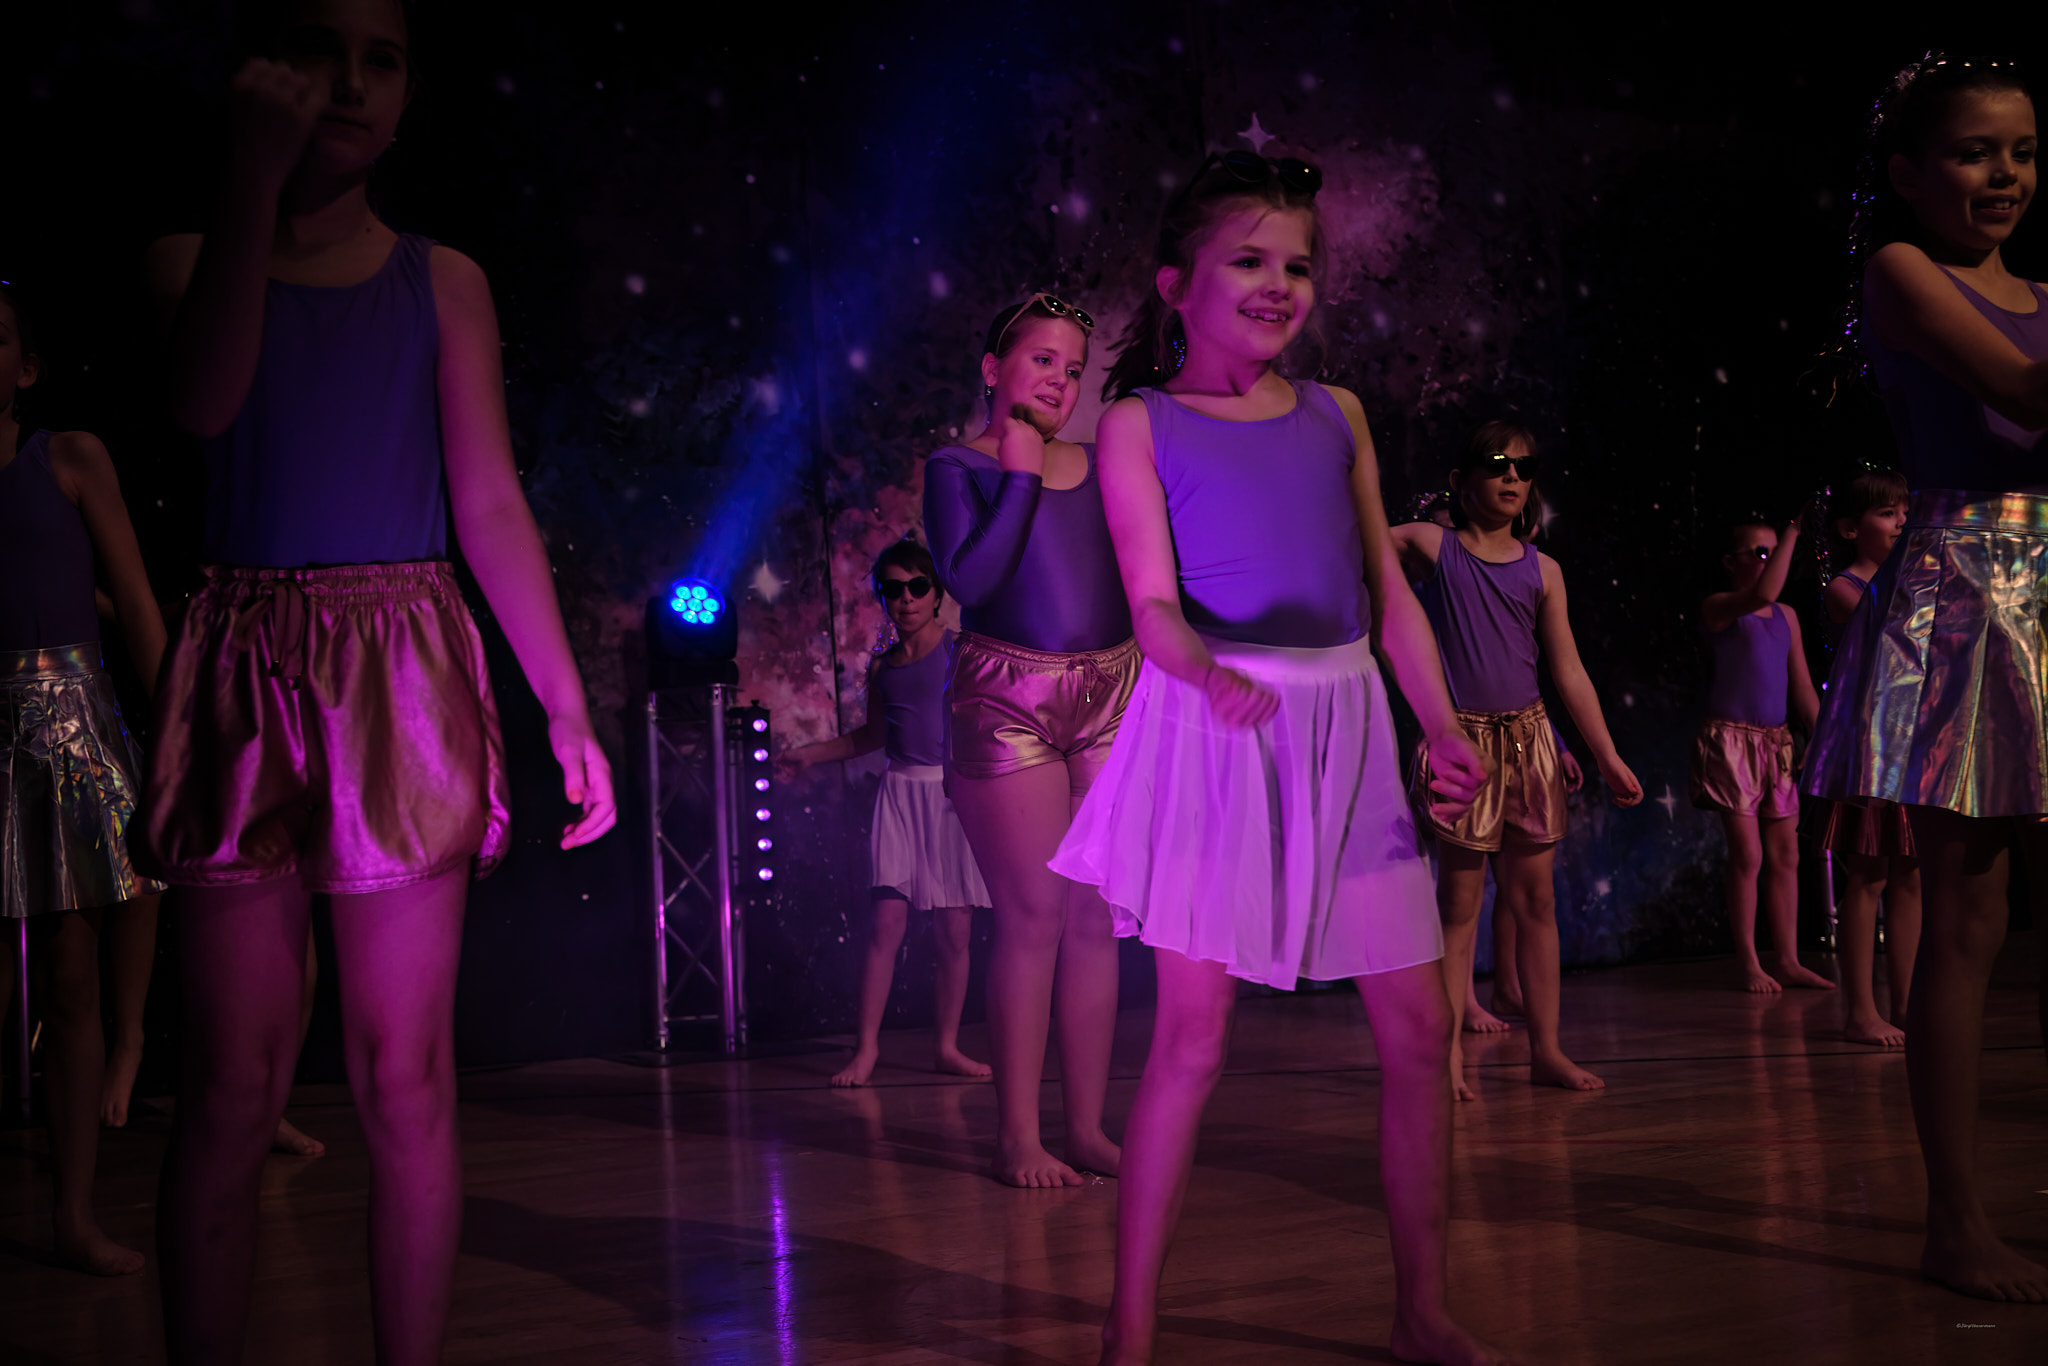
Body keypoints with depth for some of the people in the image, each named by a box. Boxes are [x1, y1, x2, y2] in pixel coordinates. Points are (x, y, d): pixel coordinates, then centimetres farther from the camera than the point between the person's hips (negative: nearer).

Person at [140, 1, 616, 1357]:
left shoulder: (442, 282, 11)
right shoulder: (193, 259, 8)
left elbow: (493, 508, 6)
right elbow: (205, 403, -14)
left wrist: (570, 711, -1)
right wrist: (257, 169, -16)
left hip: (404, 681, 1)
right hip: (247, 671, -1)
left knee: (406, 1081, 0)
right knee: (234, 1084, -3)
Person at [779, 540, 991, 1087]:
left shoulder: (961, 650, 0)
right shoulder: (883, 665, 12)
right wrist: (810, 754, 23)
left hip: (956, 792, -2)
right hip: (901, 791, 2)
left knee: (955, 930, 0)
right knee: (888, 920, -8)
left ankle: (947, 1047, 12)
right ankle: (867, 1046, 0)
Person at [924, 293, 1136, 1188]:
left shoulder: (1103, 463, 14)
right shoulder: (958, 468, 2)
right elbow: (969, 579, -15)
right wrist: (1020, 475, -11)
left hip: (1113, 698, 5)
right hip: (1009, 702, -4)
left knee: (1096, 918, 4)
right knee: (1033, 916, -8)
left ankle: (1088, 1125, 11)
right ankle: (1018, 1136, 0)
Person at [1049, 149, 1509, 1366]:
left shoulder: (1335, 417, 14)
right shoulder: (1139, 424, 1)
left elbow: (1391, 594, 15)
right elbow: (1154, 605, -7)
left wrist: (1447, 730, 4)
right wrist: (1215, 677, -28)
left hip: (1348, 723, 5)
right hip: (1213, 728, -4)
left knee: (1420, 1023, 3)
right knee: (1195, 1032, -6)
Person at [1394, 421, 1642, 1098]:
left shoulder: (1542, 570, 8)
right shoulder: (1432, 546, 0)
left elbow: (1569, 672, 9)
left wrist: (1607, 754, 7)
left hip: (1529, 738, 3)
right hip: (1461, 738, -3)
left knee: (1535, 899, 6)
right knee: (1459, 902, -1)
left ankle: (1546, 1048, 14)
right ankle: (1450, 1056, 3)